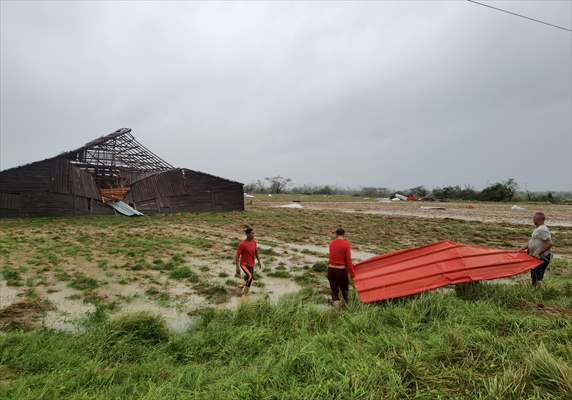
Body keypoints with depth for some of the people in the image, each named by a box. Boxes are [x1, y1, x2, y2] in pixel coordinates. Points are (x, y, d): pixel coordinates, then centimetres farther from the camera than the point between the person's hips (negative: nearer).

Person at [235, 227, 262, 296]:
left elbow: (256, 251, 12)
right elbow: (237, 255, -19)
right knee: (250, 276, -26)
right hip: (244, 264, -7)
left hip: (251, 264, 7)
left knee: (249, 277, 18)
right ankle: (244, 294, -9)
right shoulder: (242, 244, -23)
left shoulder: (254, 242, -4)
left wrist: (259, 261, 16)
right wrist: (237, 267, -20)